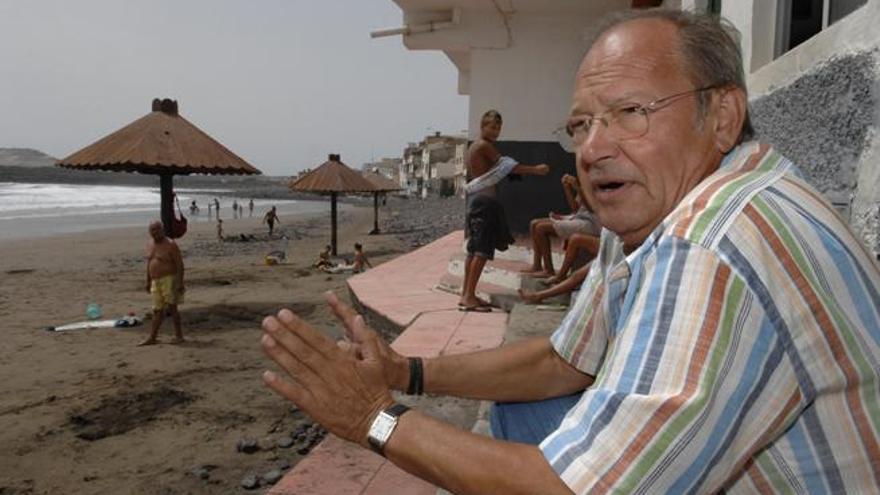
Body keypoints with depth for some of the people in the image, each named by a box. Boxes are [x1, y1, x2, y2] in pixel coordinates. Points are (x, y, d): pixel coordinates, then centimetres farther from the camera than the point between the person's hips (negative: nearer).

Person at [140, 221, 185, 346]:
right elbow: (149, 264, 20)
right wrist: (148, 281, 18)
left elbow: (180, 264, -13)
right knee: (157, 310, 10)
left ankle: (179, 335, 2)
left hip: (169, 279, -7)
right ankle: (152, 337, 13)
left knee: (171, 308, -6)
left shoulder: (170, 245, -10)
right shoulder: (150, 244, 12)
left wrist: (180, 282, -19)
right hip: (156, 281, 7)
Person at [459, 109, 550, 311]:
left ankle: (466, 295, 15)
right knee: (483, 250, -10)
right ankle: (469, 297, -11)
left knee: (474, 249, 11)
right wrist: (535, 169, -11)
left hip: (476, 199, 10)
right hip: (485, 201, -10)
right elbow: (507, 166, -14)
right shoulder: (485, 146, -9)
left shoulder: (474, 146, 19)